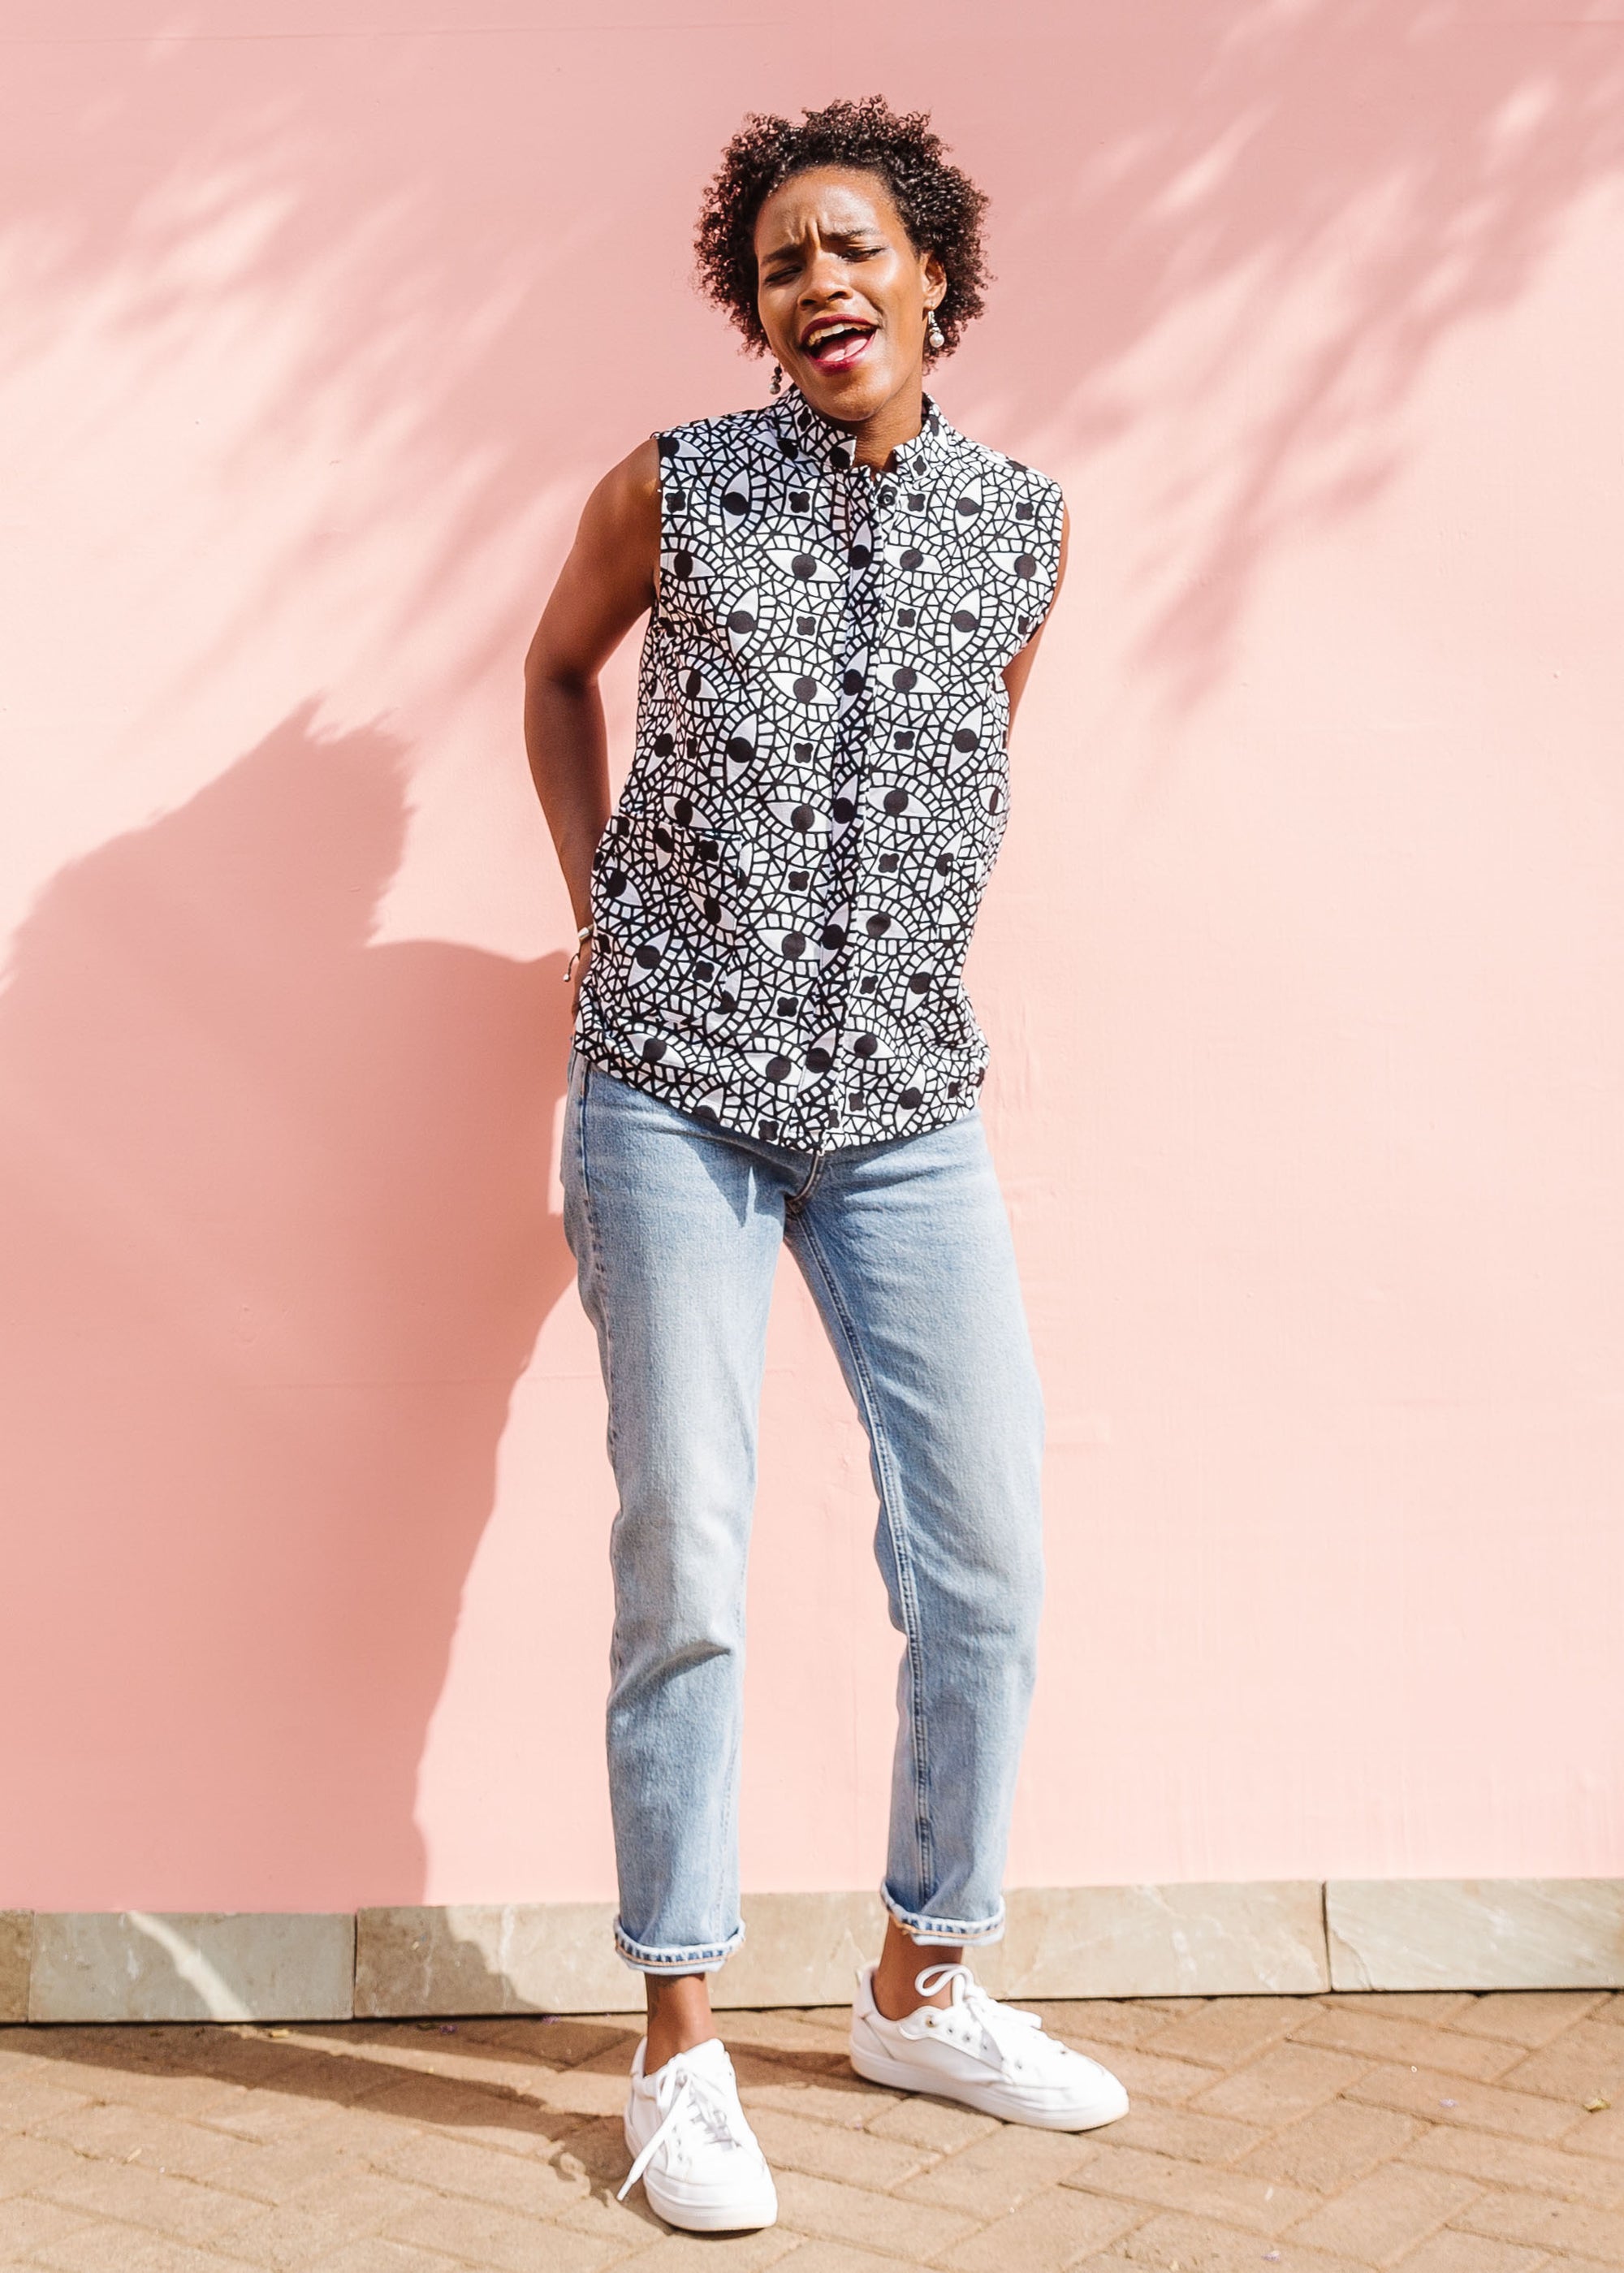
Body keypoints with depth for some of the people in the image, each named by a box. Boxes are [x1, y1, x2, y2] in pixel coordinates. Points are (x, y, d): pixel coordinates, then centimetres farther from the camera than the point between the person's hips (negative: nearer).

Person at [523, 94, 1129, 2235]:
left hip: (911, 1107, 3)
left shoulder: (1019, 522, 5)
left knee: (988, 1560, 4)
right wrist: (601, 917, 9)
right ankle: (682, 2050, 12)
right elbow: (559, 671, 15)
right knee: (687, 1572, -3)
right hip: (676, 1098, -3)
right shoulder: (674, 492, -2)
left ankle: (921, 1991, 24)